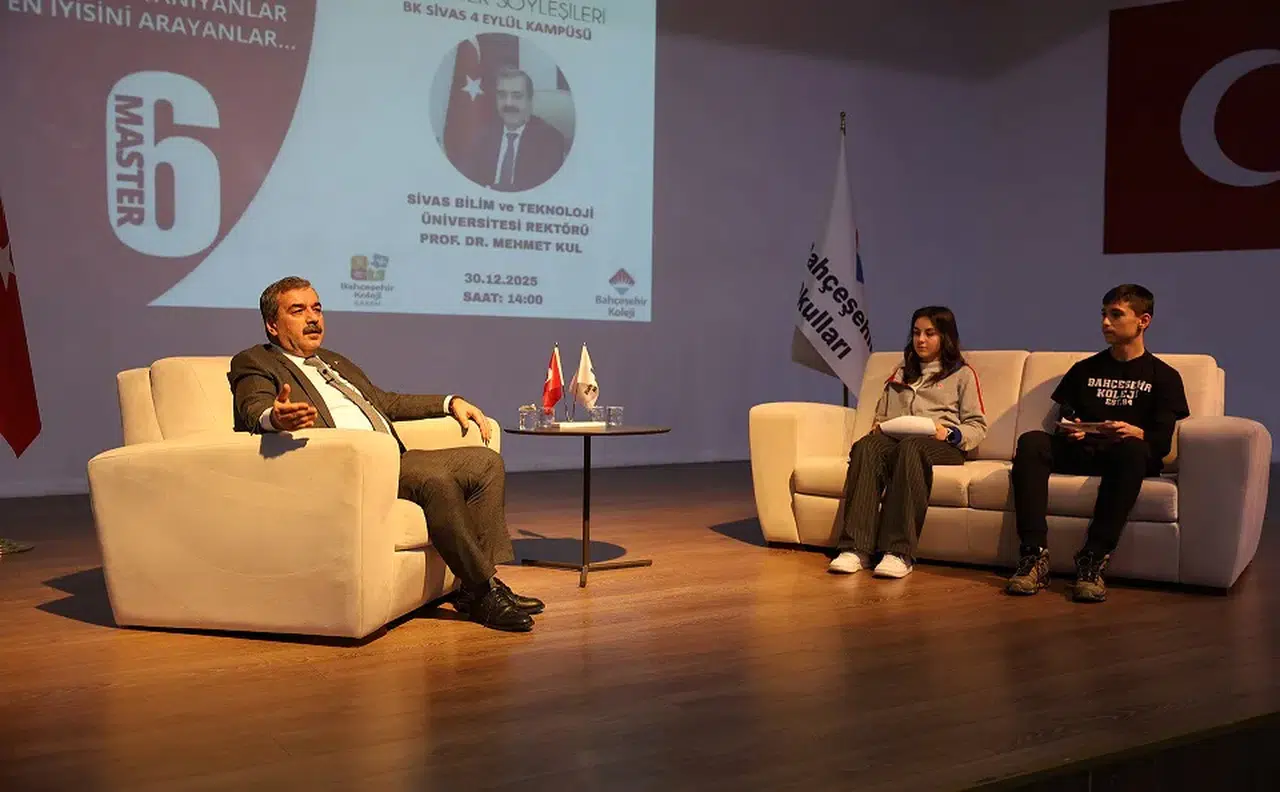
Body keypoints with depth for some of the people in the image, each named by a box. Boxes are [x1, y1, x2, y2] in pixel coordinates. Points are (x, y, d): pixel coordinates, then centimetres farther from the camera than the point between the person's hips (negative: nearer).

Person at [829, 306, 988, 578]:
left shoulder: (963, 374, 18)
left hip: (941, 445, -3)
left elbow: (978, 427, 9)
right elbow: (881, 415, 30)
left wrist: (950, 433, -11)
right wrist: (878, 426, 7)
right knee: (866, 446, -34)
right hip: (895, 437, 4)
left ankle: (899, 552, -49)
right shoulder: (901, 372, 32)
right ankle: (855, 548, -46)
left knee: (910, 447, -41)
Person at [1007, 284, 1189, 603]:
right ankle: (1034, 554, -37)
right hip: (1081, 453, 3)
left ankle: (1093, 559, -42)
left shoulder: (1163, 377, 12)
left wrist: (1134, 433, -23)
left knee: (1132, 448, -39)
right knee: (1031, 442, -27)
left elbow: (1162, 443, 0)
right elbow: (1063, 421, 17)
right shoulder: (1085, 370, 24)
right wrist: (1069, 430, -8)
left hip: (1124, 456, -3)